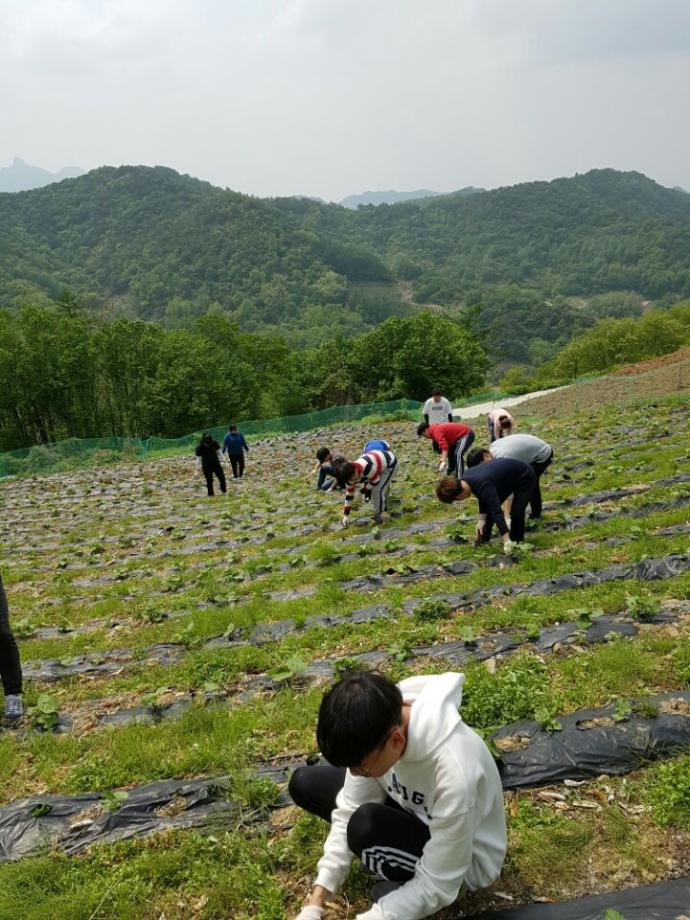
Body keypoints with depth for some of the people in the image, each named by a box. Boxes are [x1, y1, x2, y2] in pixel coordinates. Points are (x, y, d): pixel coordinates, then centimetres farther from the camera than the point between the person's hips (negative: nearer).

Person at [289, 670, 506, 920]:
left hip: (465, 858, -6)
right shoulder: (376, 726, -23)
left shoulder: (452, 772, -41)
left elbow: (434, 887, -29)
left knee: (366, 827, -33)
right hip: (415, 810, 7)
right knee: (305, 784, -2)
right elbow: (348, 811, -14)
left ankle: (406, 887, -1)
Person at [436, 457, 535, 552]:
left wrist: (506, 541, -47)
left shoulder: (483, 485, -38)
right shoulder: (466, 478, -14)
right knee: (490, 508, 3)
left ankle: (516, 543, 5)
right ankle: (482, 541, 12)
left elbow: (497, 512, -43)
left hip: (525, 477, -8)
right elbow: (483, 498, 0)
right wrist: (481, 519, -9)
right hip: (509, 478, 8)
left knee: (516, 512, -15)